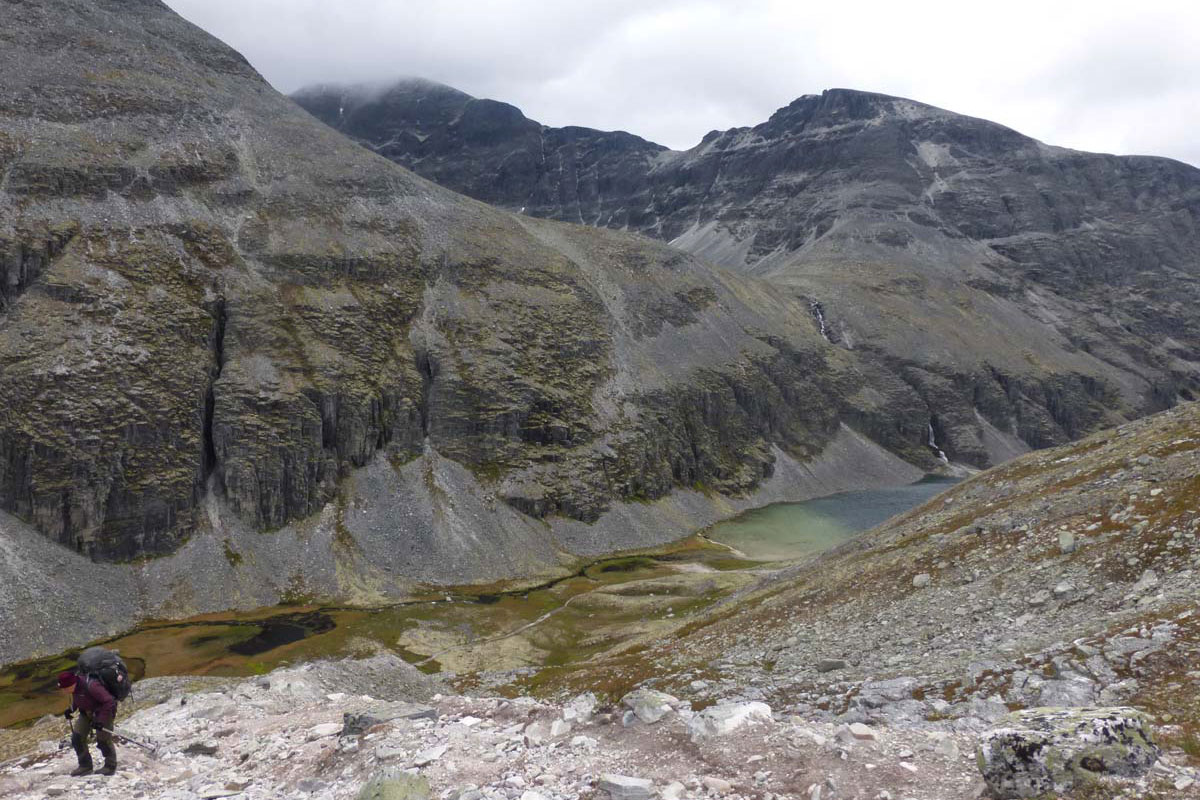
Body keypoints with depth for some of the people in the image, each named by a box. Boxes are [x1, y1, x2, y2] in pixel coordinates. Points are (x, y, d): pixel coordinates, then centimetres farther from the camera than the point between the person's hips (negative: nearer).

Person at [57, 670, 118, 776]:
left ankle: (110, 766, 15)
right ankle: (85, 766, 16)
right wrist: (71, 709, -1)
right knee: (77, 737, 2)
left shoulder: (91, 686, -35)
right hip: (86, 712, 8)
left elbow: (109, 702, -32)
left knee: (103, 740, -6)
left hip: (104, 711, -8)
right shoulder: (75, 685, -11)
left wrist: (101, 721, -33)